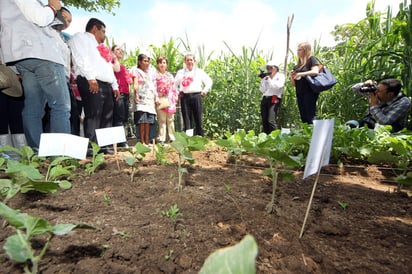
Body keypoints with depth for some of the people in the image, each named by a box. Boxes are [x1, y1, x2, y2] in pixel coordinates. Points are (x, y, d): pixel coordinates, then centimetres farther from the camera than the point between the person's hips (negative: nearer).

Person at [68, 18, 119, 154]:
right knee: (93, 116, -16)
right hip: (91, 83, -9)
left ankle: (103, 145, 8)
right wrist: (91, 77, -20)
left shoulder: (101, 46, 34)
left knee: (107, 116, 4)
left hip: (106, 84, 9)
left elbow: (109, 68, 30)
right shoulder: (80, 37, 9)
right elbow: (80, 58, -8)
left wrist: (115, 85, 19)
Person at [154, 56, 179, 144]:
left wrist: (175, 98, 10)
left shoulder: (170, 75, 21)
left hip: (170, 100, 4)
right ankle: (162, 139, -3)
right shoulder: (156, 75, 5)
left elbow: (174, 88, 19)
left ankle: (172, 138, 11)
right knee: (162, 120, -6)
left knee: (171, 119, 5)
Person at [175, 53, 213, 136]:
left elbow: (209, 82, 17)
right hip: (185, 97, 1)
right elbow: (174, 84, 21)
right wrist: (178, 93, 8)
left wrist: (204, 91, 7)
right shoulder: (180, 72, 16)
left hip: (197, 96, 0)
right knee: (187, 120, -2)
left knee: (198, 120, -3)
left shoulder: (200, 72, 14)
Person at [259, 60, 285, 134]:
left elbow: (278, 86, -8)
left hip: (274, 99, -5)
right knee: (264, 121, -2)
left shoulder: (280, 76, 10)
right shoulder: (266, 78, 23)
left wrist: (269, 79, -5)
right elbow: (262, 90, 12)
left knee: (271, 121, -19)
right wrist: (264, 80, 2)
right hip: (265, 99, 5)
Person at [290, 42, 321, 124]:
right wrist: (292, 77, 2)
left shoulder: (312, 59, 4)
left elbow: (315, 71, -16)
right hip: (300, 93, 7)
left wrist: (300, 74, -12)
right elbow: (294, 84, 21)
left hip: (309, 92, -7)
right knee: (303, 118, 4)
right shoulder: (297, 66, 21)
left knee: (310, 118, -12)